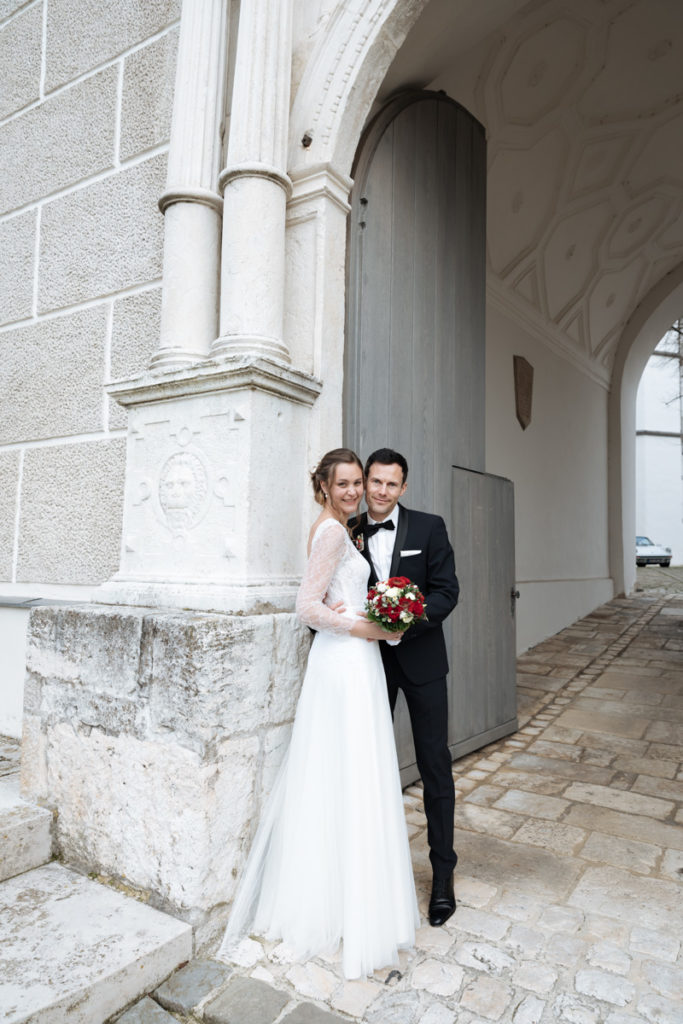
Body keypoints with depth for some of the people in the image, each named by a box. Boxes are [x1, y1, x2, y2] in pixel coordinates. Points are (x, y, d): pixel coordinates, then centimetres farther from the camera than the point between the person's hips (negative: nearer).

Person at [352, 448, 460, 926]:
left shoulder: (429, 527, -5)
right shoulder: (349, 533, -1)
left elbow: (447, 590, -11)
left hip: (420, 658, -2)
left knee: (435, 765, 6)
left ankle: (443, 873, 22)